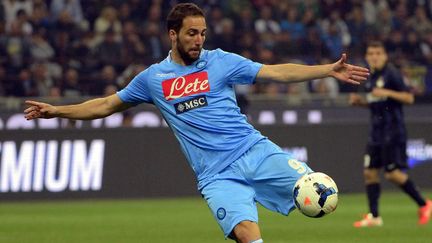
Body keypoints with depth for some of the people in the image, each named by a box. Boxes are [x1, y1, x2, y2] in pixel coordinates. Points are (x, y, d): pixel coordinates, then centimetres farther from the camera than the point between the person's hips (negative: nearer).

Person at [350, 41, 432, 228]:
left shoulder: (392, 74, -10)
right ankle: (374, 216, 6)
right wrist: (359, 101, 9)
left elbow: (409, 98, -14)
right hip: (376, 132, 8)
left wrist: (387, 93, -25)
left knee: (393, 173, -12)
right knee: (370, 172, 2)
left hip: (392, 131, -8)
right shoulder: (370, 77, 14)